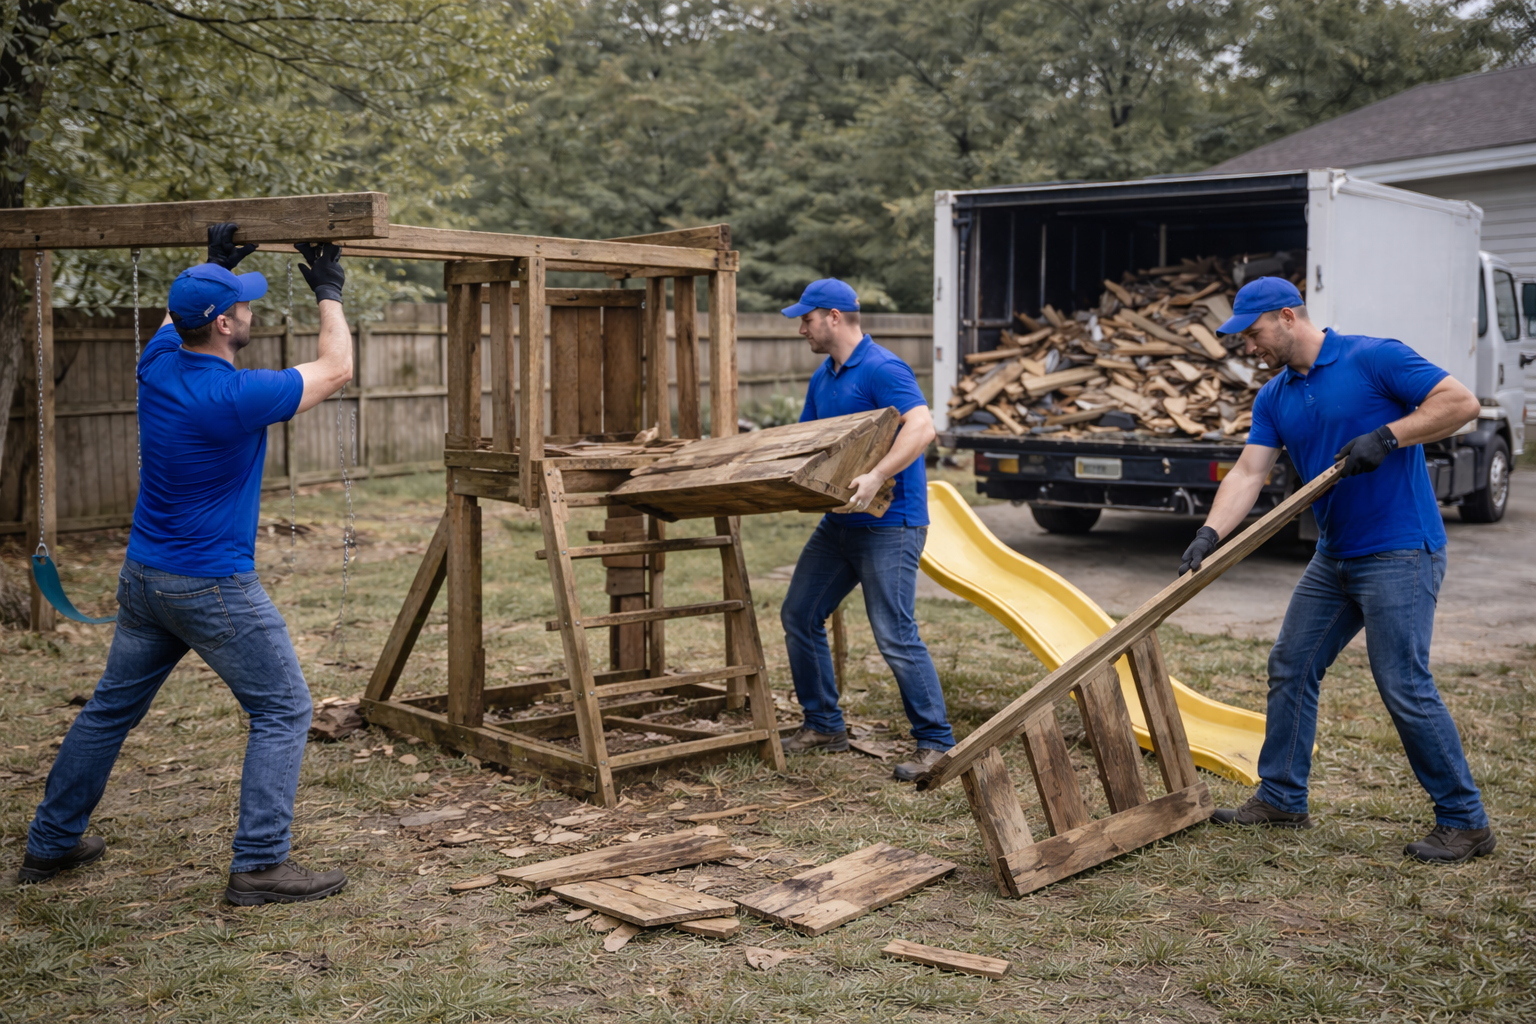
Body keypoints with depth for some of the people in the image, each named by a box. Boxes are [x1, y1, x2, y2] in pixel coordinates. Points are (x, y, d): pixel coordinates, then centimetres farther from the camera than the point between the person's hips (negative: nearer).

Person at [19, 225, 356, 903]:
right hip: (214, 588, -8)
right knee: (283, 710, 1)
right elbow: (336, 370, -8)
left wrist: (214, 265, 21)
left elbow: (182, 315, 25)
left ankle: (51, 843, 32)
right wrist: (329, 293, 3)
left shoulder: (158, 363, -2)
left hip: (143, 577, 8)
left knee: (110, 708, 19)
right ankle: (259, 864, -1)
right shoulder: (236, 397, -22)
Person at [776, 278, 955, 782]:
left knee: (895, 636, -11)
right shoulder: (823, 378, 14)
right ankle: (824, 725, 23)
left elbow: (921, 428, -29)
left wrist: (876, 477, -39)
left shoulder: (882, 370, -15)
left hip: (889, 523, -10)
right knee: (799, 615, 11)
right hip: (839, 522, 10)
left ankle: (935, 743, 1)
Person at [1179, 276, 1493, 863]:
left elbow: (1461, 402, -14)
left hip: (1400, 554, -8)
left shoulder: (1373, 358, -11)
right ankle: (1281, 798, 23)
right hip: (1335, 557, 8)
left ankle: (1465, 821, 5)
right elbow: (1248, 472, 0)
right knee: (1291, 668, 10)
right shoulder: (1274, 398, 9)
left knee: (1404, 685, -9)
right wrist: (1209, 535, -15)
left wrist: (1387, 437, -22)